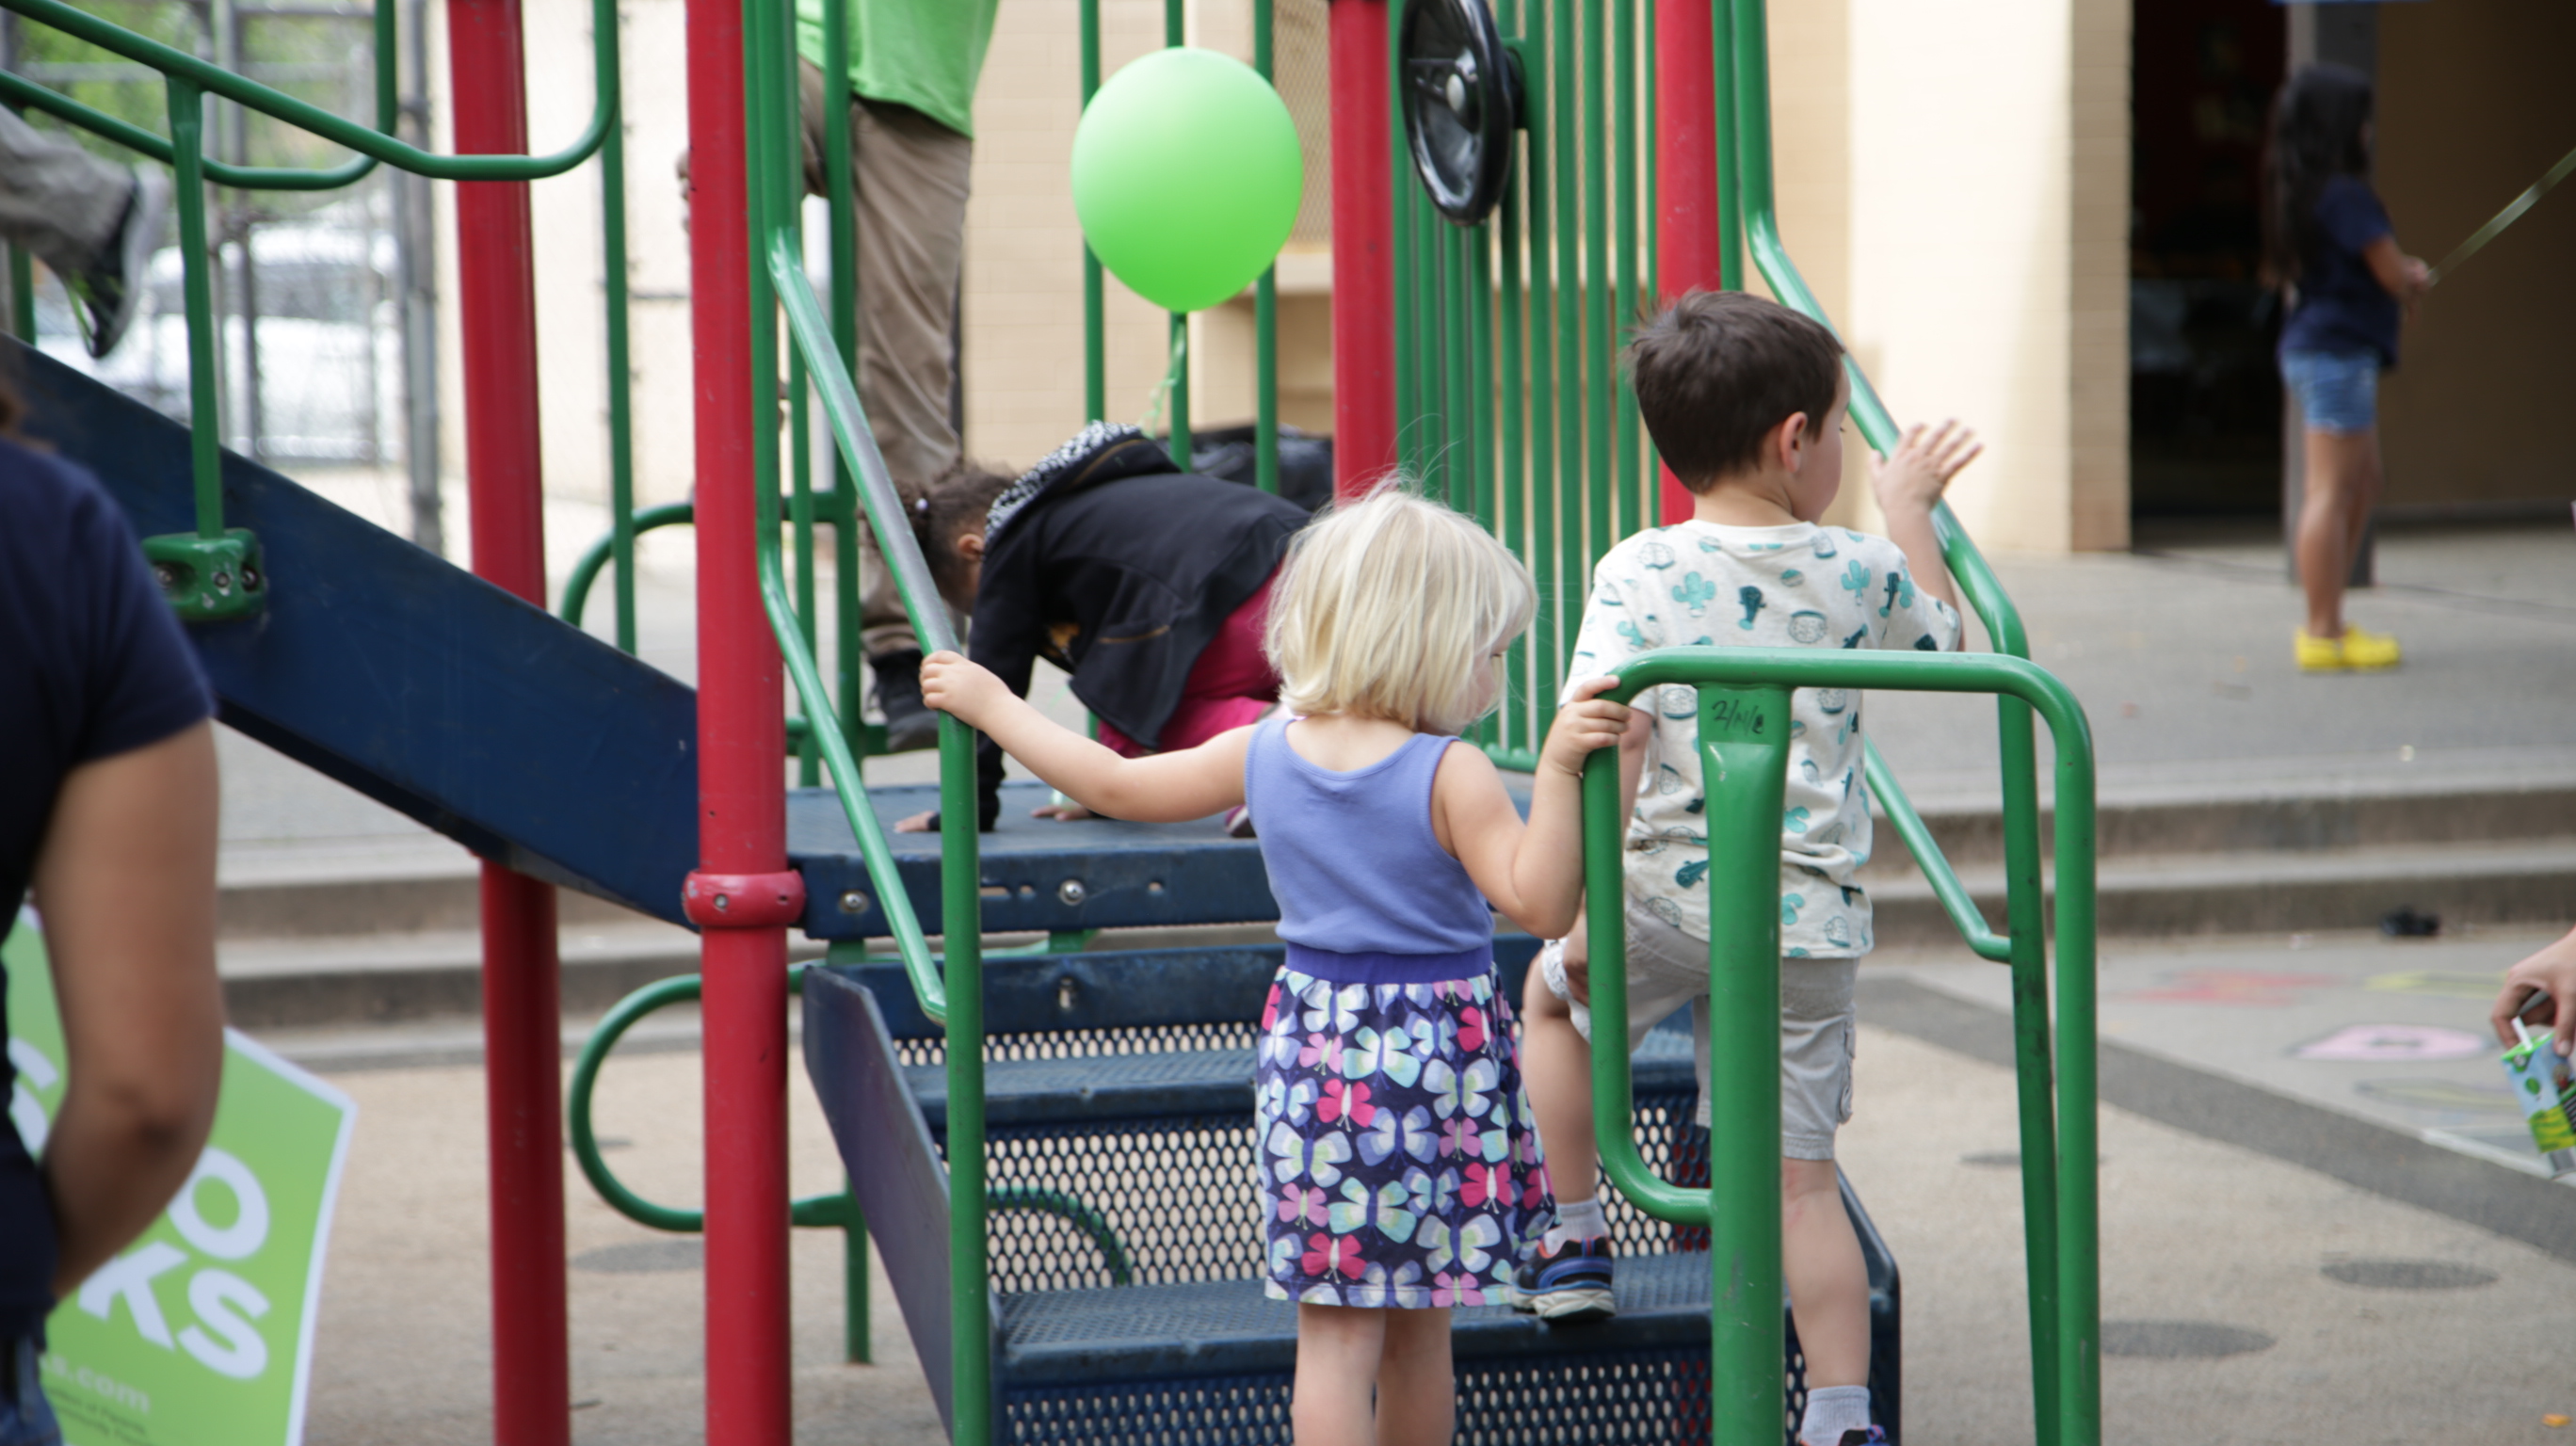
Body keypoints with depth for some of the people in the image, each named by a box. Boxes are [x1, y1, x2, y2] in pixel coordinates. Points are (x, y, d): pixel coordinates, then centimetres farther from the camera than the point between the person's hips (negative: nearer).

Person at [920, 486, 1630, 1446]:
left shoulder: (1262, 755, 1)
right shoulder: (1450, 774, -14)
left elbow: (1117, 786, 11)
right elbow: (1539, 905, -20)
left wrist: (990, 704, 22)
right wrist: (1557, 772, -25)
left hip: (1315, 1046, 3)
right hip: (1436, 1060, -3)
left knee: (1336, 1330, 2)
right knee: (1420, 1326, 12)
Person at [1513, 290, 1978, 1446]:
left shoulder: (1636, 574, -8)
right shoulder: (1860, 572, 0)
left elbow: (1615, 745, -17)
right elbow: (1940, 635, 23)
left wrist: (1593, 907, -14)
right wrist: (1908, 510, 36)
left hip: (1667, 898, -2)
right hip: (1810, 918, 2)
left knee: (1551, 993, 31)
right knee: (1800, 1176, 7)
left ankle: (1575, 1239, 33)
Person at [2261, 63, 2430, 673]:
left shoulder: (2297, 193, 12)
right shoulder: (2346, 197, -17)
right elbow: (2396, 278, -14)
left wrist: (2405, 278, 7)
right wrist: (2414, 283, 10)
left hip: (2311, 349, 10)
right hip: (2337, 353, -10)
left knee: (2362, 486, 18)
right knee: (2332, 491, -7)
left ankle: (2326, 624, 21)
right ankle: (2324, 635, -5)